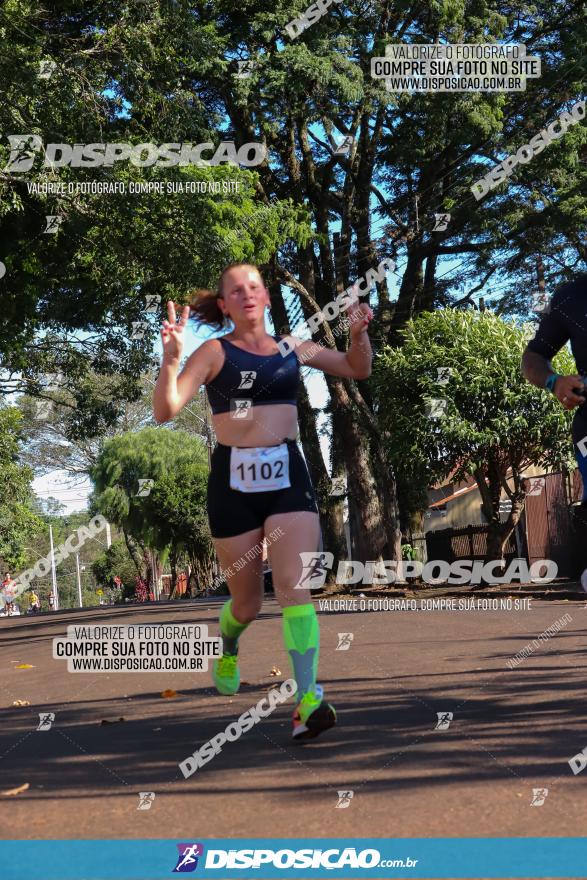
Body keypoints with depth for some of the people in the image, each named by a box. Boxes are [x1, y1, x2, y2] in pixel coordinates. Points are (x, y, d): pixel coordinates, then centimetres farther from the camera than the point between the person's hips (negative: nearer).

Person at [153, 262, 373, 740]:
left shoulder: (293, 348, 10)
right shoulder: (215, 352, -1)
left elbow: (358, 370, 21)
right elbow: (165, 410, -11)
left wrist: (359, 333, 1)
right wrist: (171, 359, -27)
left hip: (288, 475, 2)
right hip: (234, 480, -2)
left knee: (294, 587, -15)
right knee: (248, 601, 10)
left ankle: (309, 700, -17)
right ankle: (228, 649, 45)